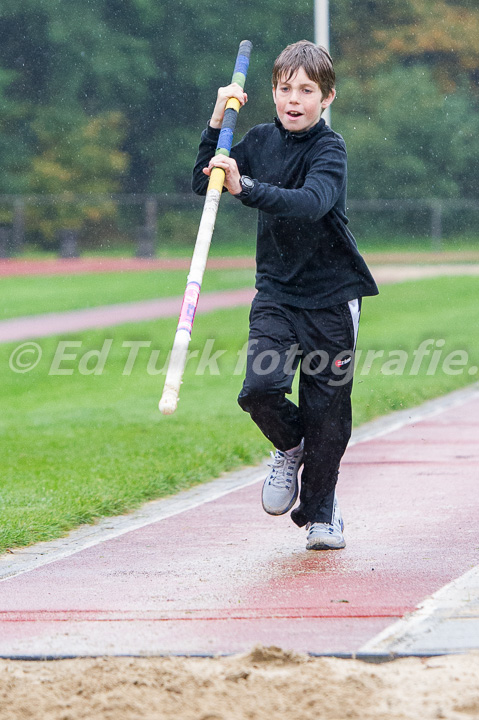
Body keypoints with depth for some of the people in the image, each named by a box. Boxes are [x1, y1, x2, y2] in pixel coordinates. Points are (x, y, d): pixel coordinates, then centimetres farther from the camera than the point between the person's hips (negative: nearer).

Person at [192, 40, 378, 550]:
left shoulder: (330, 150, -13)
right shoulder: (260, 141, 4)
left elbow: (311, 202, -32)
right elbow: (203, 184, 5)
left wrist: (244, 188, -44)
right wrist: (217, 124, -6)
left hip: (331, 297, -3)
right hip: (276, 291, 3)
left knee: (326, 410, 1)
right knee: (260, 387, -18)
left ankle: (320, 511, 21)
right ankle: (290, 447, 15)